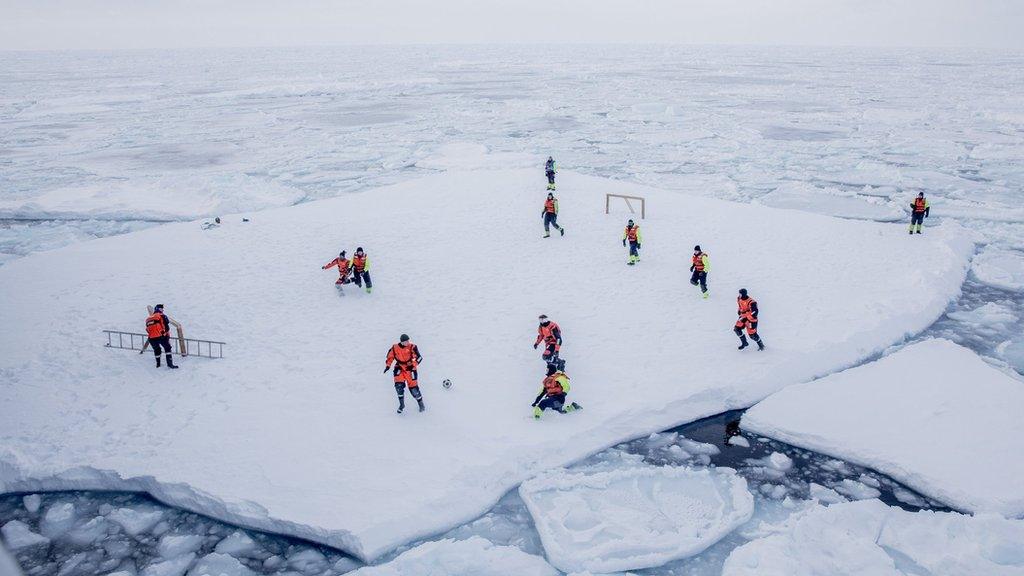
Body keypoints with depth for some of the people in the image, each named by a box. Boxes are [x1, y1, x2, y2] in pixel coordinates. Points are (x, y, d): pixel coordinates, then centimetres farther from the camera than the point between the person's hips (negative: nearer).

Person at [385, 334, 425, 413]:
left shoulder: (412, 347, -11)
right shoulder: (395, 348, -5)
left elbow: (419, 357, -15)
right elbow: (390, 356, 11)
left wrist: (413, 365, -28)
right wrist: (388, 365, 0)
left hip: (410, 369, -2)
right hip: (399, 368, 2)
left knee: (413, 387, -6)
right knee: (399, 385, -16)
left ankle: (421, 403, 14)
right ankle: (401, 404, 1)